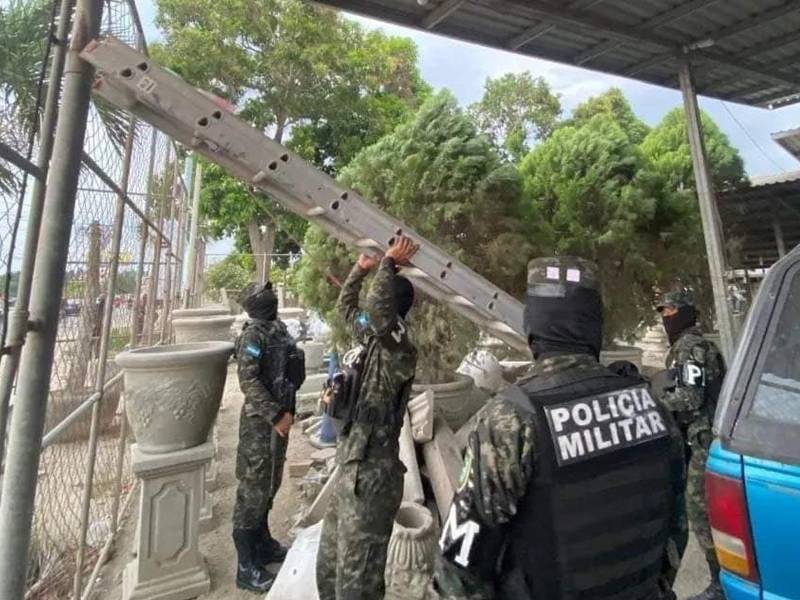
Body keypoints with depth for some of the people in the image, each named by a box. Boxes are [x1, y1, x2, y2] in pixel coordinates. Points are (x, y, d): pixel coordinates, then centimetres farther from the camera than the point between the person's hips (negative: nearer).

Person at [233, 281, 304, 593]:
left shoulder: (278, 328, 8)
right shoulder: (253, 334, -17)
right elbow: (248, 382, -22)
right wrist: (276, 415, -22)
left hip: (279, 417, 8)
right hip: (260, 421, -8)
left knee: (269, 485, 20)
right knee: (253, 489, 3)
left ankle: (263, 544, 37)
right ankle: (247, 567, 17)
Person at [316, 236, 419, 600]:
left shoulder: (399, 350, -19)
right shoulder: (376, 339, 7)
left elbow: (379, 308, -39)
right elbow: (346, 307, 22)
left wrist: (389, 263, -23)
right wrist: (360, 269, 15)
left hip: (372, 476, -9)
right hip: (352, 467, 9)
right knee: (328, 565, 24)